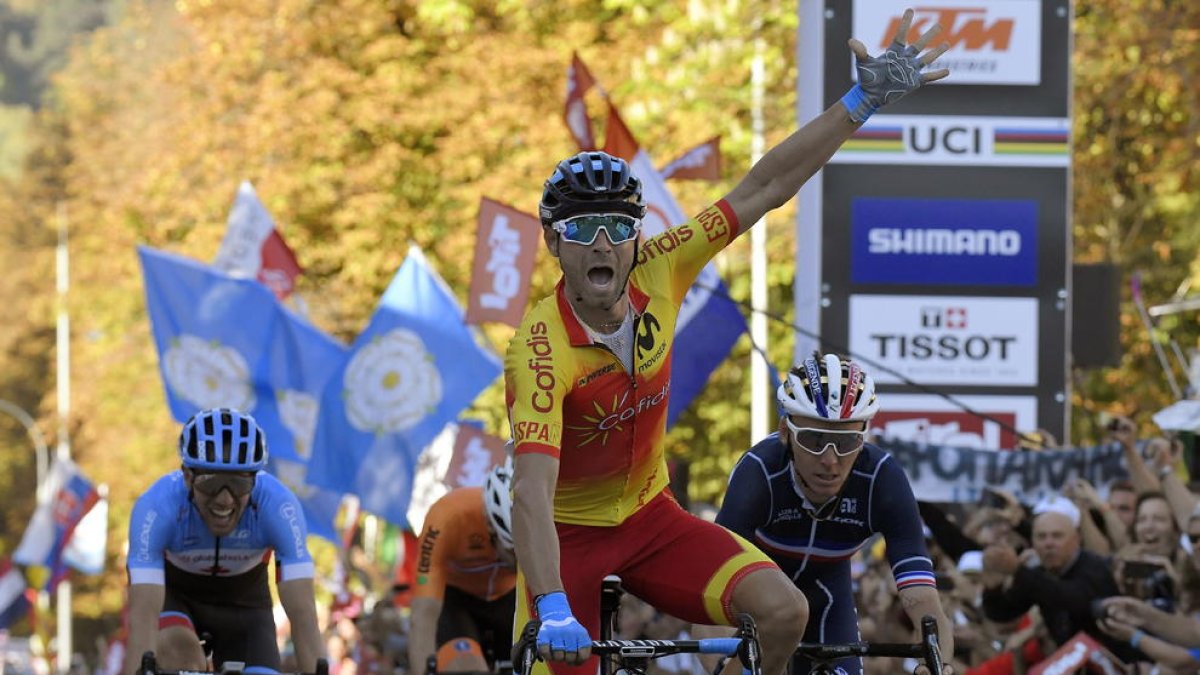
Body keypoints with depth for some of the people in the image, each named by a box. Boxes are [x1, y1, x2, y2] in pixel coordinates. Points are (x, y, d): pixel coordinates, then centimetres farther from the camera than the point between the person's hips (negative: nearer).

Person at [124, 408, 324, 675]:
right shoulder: (158, 506, -37)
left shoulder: (278, 505, -34)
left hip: (242, 598, 2)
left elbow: (302, 613, -38)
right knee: (180, 652, -33)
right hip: (172, 591, -2)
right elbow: (143, 615, -43)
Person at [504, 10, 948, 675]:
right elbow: (531, 490, -39)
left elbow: (764, 188, -8)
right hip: (569, 535, -4)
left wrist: (864, 99, -10)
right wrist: (552, 613, -50)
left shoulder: (656, 276, -14)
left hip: (648, 517, 4)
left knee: (783, 610, -18)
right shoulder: (541, 348, -29)